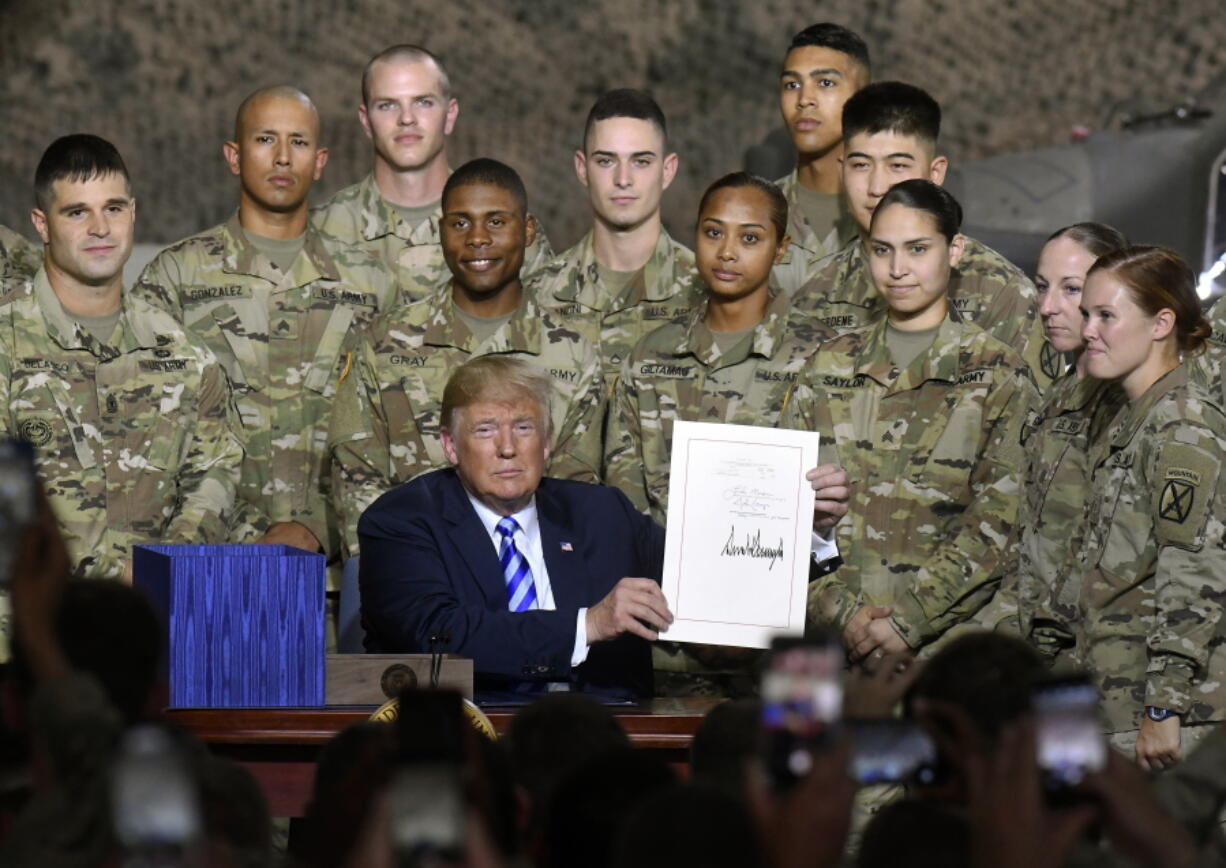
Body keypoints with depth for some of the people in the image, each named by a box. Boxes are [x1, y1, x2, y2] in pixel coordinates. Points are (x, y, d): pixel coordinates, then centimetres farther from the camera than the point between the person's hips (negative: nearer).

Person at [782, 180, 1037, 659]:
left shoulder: (997, 375, 6)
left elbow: (997, 523, -2)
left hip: (944, 633, -3)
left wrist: (910, 620, -12)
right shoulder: (831, 365, 16)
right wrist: (841, 609, -5)